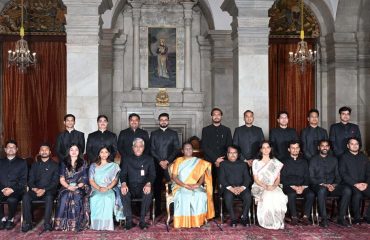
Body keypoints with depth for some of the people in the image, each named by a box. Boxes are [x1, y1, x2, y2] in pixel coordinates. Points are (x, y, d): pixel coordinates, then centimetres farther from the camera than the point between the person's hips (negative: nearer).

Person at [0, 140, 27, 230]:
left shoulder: (22, 162, 11)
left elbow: (23, 180, 2)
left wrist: (12, 189, -12)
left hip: (16, 190, -2)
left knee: (12, 199, -35)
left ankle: (10, 219, -8)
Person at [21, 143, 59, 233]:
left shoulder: (55, 165, 8)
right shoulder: (35, 165, 18)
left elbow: (55, 181, -1)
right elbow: (30, 180, 10)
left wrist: (44, 190, -16)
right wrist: (34, 189, -12)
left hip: (49, 190, -3)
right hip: (35, 190, 3)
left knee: (49, 197, -36)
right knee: (26, 196, -27)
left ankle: (47, 223, -30)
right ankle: (27, 222, -22)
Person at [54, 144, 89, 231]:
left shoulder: (83, 163, 11)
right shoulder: (64, 163, 14)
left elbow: (84, 179, 4)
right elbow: (62, 179, 7)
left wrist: (76, 187, -14)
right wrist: (68, 186, -13)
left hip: (79, 188, -1)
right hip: (66, 187, 1)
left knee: (77, 197, -34)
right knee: (64, 197, -32)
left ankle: (77, 224, -30)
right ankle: (63, 224, -28)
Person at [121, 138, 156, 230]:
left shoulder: (149, 159, 11)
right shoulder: (127, 160, 13)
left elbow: (152, 174, 1)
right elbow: (123, 174, 3)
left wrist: (148, 183, -23)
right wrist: (123, 183, -21)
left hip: (143, 187, -1)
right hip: (130, 187, 1)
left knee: (149, 193, -34)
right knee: (123, 192, -32)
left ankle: (142, 220, -23)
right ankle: (129, 220, -23)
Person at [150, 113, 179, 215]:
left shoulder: (173, 133, 10)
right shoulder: (154, 134, 12)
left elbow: (177, 149, 3)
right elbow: (152, 150, 6)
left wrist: (168, 161, -8)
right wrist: (160, 161, -6)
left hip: (170, 164, -1)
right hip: (157, 164, 1)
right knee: (157, 187, 0)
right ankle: (158, 209, 8)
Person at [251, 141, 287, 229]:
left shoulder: (276, 162, 16)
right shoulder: (256, 162, 10)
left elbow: (278, 178, 10)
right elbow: (256, 179, 2)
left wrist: (274, 186, -13)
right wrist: (265, 186, -16)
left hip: (273, 188, 2)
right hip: (259, 187, -2)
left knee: (279, 197, -33)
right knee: (267, 196, -36)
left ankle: (278, 222, -20)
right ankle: (267, 222, -24)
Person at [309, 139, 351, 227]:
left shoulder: (334, 159, 17)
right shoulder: (313, 160, 6)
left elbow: (338, 176, 14)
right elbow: (311, 178, -1)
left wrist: (334, 185, -7)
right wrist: (324, 185, -15)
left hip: (333, 186, 4)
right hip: (318, 186, -3)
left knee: (347, 190, -25)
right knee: (322, 190, -39)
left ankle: (341, 218, -18)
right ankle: (324, 219, -30)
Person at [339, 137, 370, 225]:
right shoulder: (344, 157, 6)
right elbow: (343, 174, -4)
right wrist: (355, 184, -14)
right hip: (350, 184, -4)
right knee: (357, 194, -34)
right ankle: (357, 218, -15)